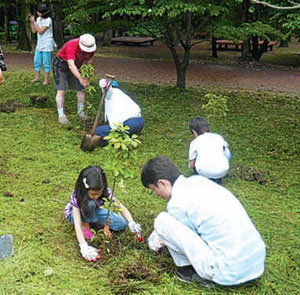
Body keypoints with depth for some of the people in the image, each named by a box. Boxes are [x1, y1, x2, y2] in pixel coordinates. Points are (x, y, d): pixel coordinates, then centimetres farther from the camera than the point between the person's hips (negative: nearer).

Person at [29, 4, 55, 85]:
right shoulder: (38, 19, 8)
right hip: (39, 44, 8)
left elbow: (40, 31, -18)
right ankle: (37, 77, 20)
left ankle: (46, 79, 6)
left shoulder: (48, 20, -14)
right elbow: (34, 31, 9)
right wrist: (31, 22, -4)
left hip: (47, 45, -7)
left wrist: (34, 22, -16)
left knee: (46, 63, -1)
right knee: (36, 61, 9)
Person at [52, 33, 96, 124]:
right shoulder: (72, 45, -36)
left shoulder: (91, 46, -16)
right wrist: (81, 79, -54)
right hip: (61, 65, -6)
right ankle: (61, 116, -6)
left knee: (80, 89, 6)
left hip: (75, 66, 6)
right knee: (61, 91, -12)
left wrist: (87, 66, -14)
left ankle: (80, 112, 24)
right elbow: (71, 66, -45)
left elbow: (91, 57, 7)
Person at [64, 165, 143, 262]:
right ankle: (85, 224, -11)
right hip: (73, 214, -4)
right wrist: (83, 247, -49)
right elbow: (77, 224, -39)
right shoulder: (77, 195, -36)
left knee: (122, 223, -17)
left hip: (92, 213, 4)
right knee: (90, 203, -38)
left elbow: (122, 208, -25)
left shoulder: (105, 191, -27)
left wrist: (132, 223, -44)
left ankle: (93, 222, 2)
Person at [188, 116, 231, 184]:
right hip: (222, 171, 1)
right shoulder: (218, 137, 17)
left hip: (204, 172, -1)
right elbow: (226, 146, 40)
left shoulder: (194, 143, 10)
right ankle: (217, 180, 23)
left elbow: (191, 165, 14)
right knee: (227, 152, 31)